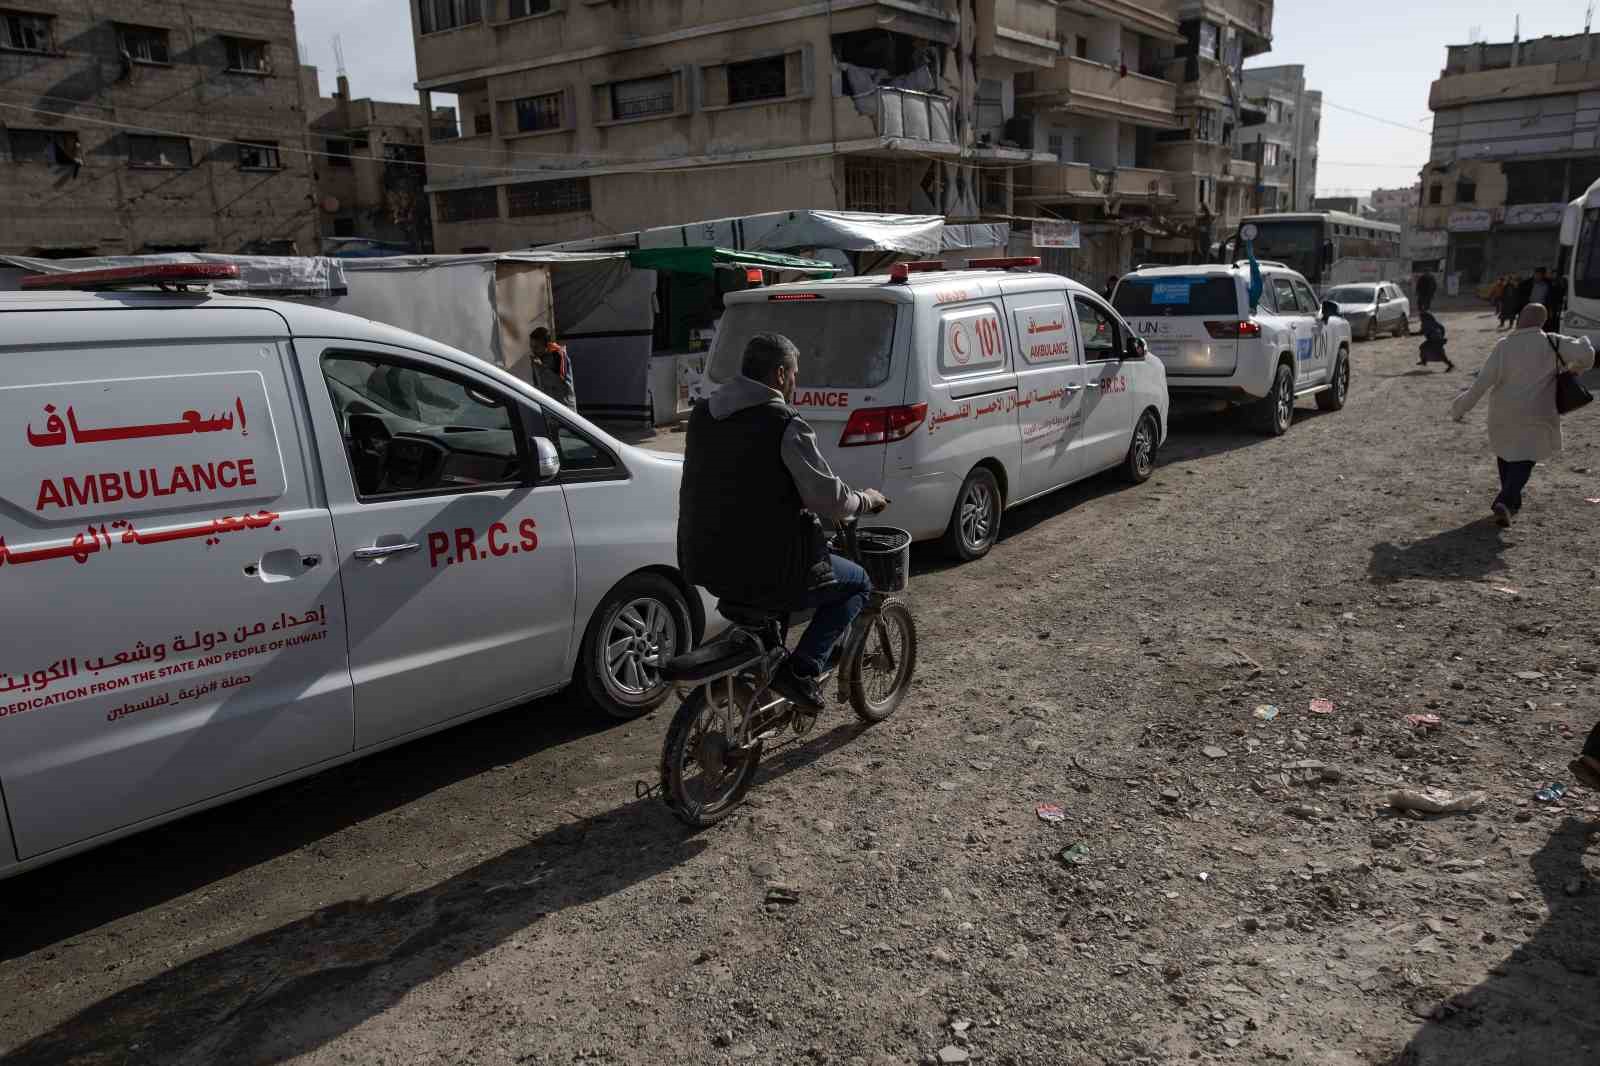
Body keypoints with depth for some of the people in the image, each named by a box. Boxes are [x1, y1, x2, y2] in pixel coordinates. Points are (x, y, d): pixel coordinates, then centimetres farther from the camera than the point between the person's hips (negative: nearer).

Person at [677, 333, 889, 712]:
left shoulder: (702, 414, 7)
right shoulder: (785, 425, -16)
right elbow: (831, 501, -13)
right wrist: (866, 500, 9)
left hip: (706, 563, 8)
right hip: (766, 571, -8)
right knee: (857, 582, 15)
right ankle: (800, 670, 1)